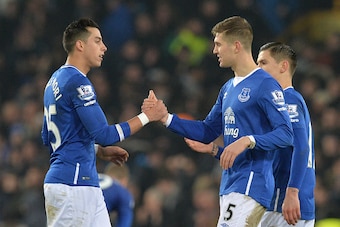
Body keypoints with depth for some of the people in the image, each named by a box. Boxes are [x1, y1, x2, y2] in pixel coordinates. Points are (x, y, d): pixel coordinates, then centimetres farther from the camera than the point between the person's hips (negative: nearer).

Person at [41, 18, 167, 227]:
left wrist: (99, 150, 20)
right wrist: (147, 116, -10)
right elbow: (104, 134, -18)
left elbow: (47, 138, 22)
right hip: (73, 185, -10)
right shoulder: (78, 82, -13)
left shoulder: (56, 80, 17)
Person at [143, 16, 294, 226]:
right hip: (229, 185, 9)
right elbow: (207, 131, 22)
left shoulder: (265, 85, -11)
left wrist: (247, 141, -28)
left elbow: (286, 134, -17)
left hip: (251, 183, -9)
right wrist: (165, 117, 14)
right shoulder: (228, 88, 17)